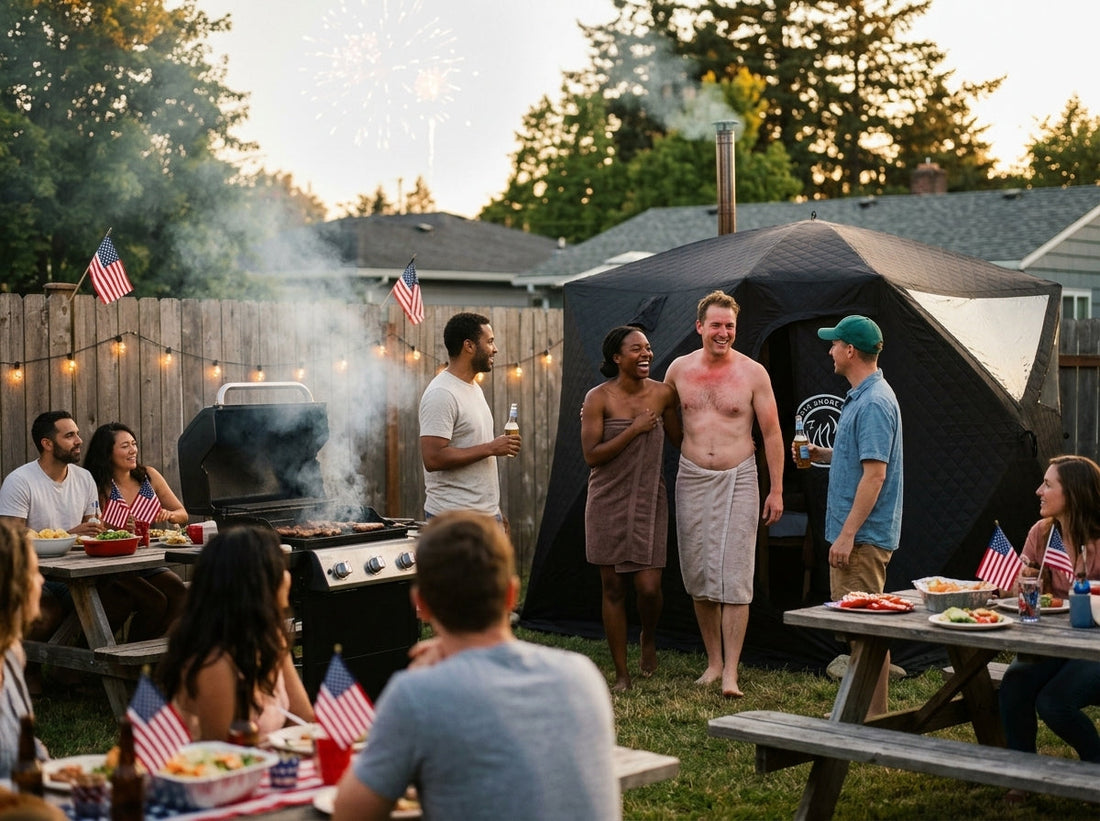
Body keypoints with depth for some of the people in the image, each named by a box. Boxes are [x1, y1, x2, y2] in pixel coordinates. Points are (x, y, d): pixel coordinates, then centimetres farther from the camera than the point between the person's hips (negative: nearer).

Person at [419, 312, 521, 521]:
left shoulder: (474, 388, 16)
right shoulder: (441, 394, -15)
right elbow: (433, 458, -23)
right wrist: (490, 448, -17)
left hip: (486, 512, 9)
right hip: (455, 517, -9)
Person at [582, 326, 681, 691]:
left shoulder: (663, 394, 0)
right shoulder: (599, 398, -8)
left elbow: (679, 440, 14)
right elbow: (592, 455, -14)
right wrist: (634, 429, -18)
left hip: (648, 501, 1)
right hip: (608, 502, -1)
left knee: (648, 586, -8)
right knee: (613, 588, 4)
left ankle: (649, 637, 28)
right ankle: (622, 674, 16)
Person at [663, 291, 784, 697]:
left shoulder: (752, 373, -4)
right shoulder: (679, 370, 4)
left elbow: (771, 434, 0)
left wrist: (776, 490, -3)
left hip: (738, 480, -3)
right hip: (692, 480, 3)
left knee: (734, 579, -7)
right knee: (699, 576, 7)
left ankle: (731, 671, -5)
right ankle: (713, 661, 20)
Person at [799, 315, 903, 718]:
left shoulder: (874, 403, -18)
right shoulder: (860, 397, 15)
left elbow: (875, 473, -23)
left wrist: (848, 534, -23)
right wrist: (821, 455, 10)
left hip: (864, 536, -11)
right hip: (851, 533, 11)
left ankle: (872, 715, -1)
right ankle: (862, 705, 23)